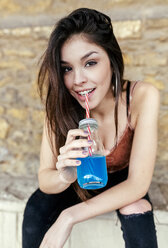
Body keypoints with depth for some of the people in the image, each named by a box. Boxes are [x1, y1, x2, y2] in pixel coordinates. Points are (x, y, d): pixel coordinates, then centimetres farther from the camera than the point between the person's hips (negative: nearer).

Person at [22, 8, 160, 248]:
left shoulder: (142, 97, -31)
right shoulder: (60, 103, -24)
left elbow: (138, 183, -30)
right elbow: (44, 178, -22)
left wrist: (69, 216, -38)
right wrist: (64, 176, -47)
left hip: (122, 181, -1)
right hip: (80, 181, 2)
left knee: (136, 211, -32)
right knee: (36, 208, -24)